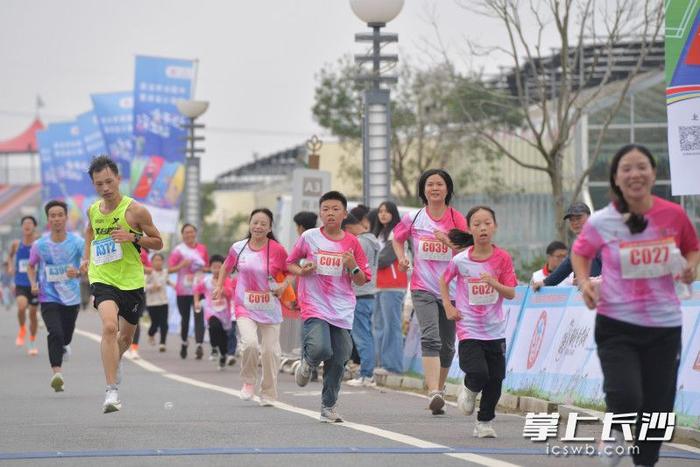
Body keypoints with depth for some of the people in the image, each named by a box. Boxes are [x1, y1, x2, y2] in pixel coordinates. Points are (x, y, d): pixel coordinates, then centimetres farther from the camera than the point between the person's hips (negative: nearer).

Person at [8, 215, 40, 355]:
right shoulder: (16, 244, 2)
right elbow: (10, 256, 21)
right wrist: (10, 267, 4)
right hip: (20, 284, 0)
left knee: (33, 312, 6)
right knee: (21, 306, -25)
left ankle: (32, 342, 26)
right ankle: (22, 329, 4)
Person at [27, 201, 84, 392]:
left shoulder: (77, 242, -7)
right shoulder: (40, 245, -4)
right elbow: (31, 266, 12)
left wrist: (78, 272, -29)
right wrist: (33, 283, -5)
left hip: (71, 297, 1)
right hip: (48, 298, -1)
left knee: (66, 338, 13)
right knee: (55, 333, -23)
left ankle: (62, 348, 50)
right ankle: (57, 373, -26)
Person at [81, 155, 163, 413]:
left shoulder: (135, 210, -10)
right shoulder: (93, 210, 2)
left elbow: (158, 242, -2)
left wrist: (133, 238, -19)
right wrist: (87, 257, 15)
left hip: (132, 281, 0)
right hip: (102, 279, 0)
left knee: (126, 337, 17)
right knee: (109, 326, -26)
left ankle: (115, 359, 55)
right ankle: (112, 391, -27)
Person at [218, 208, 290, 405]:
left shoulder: (277, 250, -6)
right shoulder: (238, 248, 1)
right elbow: (227, 267, 20)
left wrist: (284, 285, -12)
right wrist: (219, 286, 13)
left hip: (270, 307, 0)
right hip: (245, 307, 0)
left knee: (270, 350, 3)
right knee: (250, 343, -21)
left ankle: (268, 394, 21)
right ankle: (249, 382, 4)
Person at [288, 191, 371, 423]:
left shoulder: (351, 243, 5)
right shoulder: (309, 238, 1)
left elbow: (362, 280, 10)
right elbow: (290, 263, 14)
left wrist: (352, 266, -10)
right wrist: (301, 271, -7)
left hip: (342, 310, 2)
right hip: (315, 307, -2)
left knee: (338, 361, -1)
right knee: (321, 349, -25)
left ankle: (328, 406, 16)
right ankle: (307, 361, 11)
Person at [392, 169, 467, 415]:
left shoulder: (456, 219, 0)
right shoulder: (413, 219, 3)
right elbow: (397, 238, 21)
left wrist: (446, 240, -21)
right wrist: (402, 257, 2)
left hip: (451, 289, 2)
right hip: (423, 288, -2)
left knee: (447, 346, 10)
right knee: (430, 337, -21)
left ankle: (439, 389, 32)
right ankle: (434, 394, -32)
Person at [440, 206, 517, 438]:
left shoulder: (503, 258, -5)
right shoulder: (460, 260, -6)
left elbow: (511, 293, -5)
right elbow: (443, 281, 12)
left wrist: (494, 283, -23)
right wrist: (448, 307, 1)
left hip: (495, 330, 2)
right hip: (469, 329, -2)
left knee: (495, 380, 3)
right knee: (478, 374, -17)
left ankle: (484, 423, 21)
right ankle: (469, 389, 19)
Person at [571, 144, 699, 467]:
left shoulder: (673, 215, -4)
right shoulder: (601, 223, -7)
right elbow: (580, 253, 12)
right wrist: (584, 282, -6)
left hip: (664, 325, 2)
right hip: (616, 324, -2)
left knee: (657, 407, 8)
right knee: (626, 397, -21)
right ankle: (616, 429, 14)